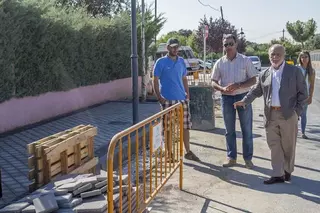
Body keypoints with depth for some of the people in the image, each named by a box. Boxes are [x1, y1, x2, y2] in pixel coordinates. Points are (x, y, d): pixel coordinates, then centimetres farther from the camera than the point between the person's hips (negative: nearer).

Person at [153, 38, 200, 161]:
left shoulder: (181, 61, 12)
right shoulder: (161, 62, -3)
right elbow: (155, 80, -4)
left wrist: (187, 93, 8)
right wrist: (159, 97, -12)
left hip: (182, 99, 5)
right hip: (168, 100, -5)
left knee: (186, 126, 9)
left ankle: (188, 152, 21)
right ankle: (169, 154, 14)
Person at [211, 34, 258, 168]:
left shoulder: (245, 60, -2)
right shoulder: (219, 63, 4)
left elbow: (253, 80, -4)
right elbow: (213, 82, 5)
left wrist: (238, 85, -20)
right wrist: (222, 89, -16)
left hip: (243, 97, -2)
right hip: (226, 98, 2)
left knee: (247, 130, 4)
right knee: (229, 130, 10)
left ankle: (248, 158, 16)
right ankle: (231, 158, 21)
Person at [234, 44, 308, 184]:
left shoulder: (295, 71, 0)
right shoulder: (265, 74, 8)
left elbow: (303, 93, 0)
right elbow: (256, 91, 12)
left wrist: (297, 110, -8)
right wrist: (244, 101, -4)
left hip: (288, 115, -3)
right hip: (271, 115, 3)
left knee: (288, 145, 9)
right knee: (274, 145, 5)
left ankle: (287, 170, 28)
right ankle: (278, 175, 14)